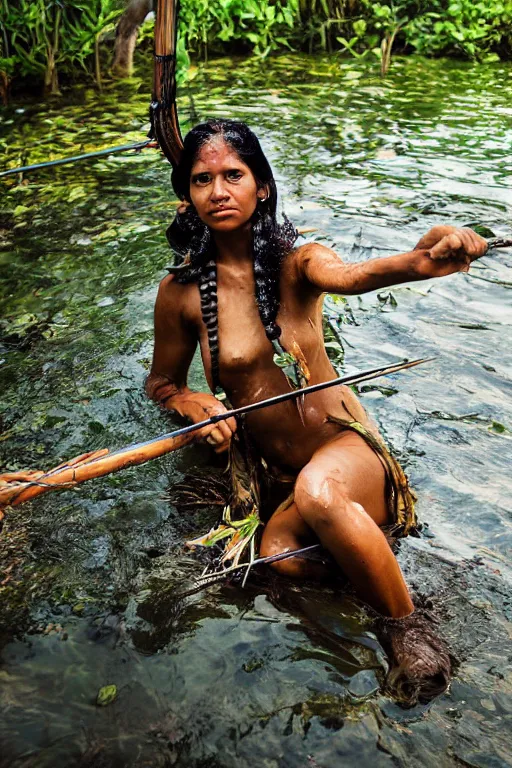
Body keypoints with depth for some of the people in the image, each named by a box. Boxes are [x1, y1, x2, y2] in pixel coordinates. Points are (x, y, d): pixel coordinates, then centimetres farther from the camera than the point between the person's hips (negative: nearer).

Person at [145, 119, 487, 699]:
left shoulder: (296, 262, -6)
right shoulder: (182, 292, -3)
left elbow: (349, 276, -31)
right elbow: (161, 382, 12)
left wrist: (418, 261, -54)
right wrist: (193, 404, -12)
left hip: (347, 449, -1)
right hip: (277, 475, 2)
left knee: (317, 489, -37)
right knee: (281, 557, -32)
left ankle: (408, 626, -13)